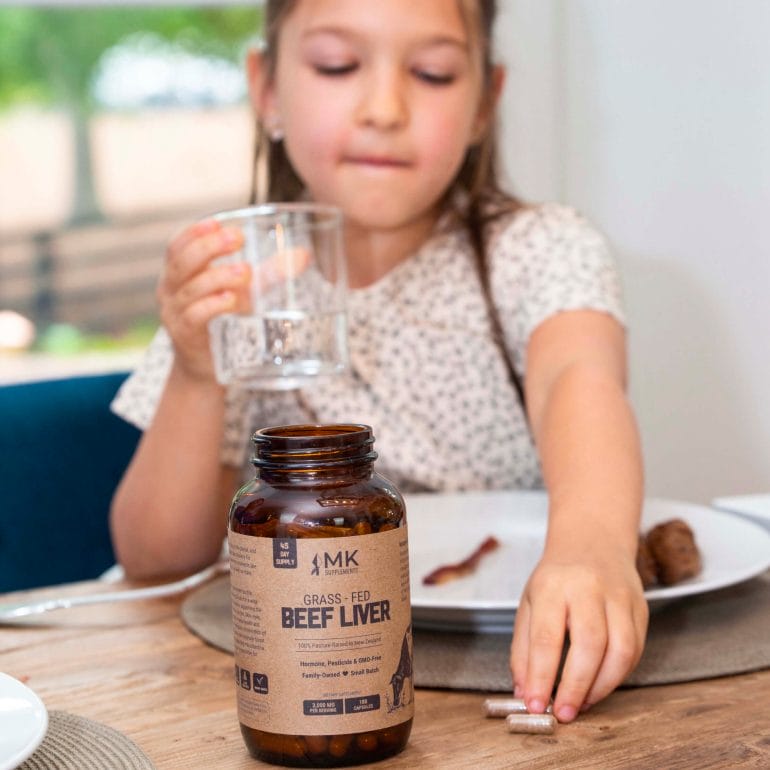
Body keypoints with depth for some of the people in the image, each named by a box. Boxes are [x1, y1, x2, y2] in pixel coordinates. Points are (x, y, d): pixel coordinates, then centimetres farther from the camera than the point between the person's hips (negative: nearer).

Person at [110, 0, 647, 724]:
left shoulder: (540, 252, -5)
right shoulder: (231, 293, 0)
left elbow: (579, 380, -28)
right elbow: (154, 564, -1)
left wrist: (591, 544, -48)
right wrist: (194, 379, -18)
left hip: (521, 656, 1)